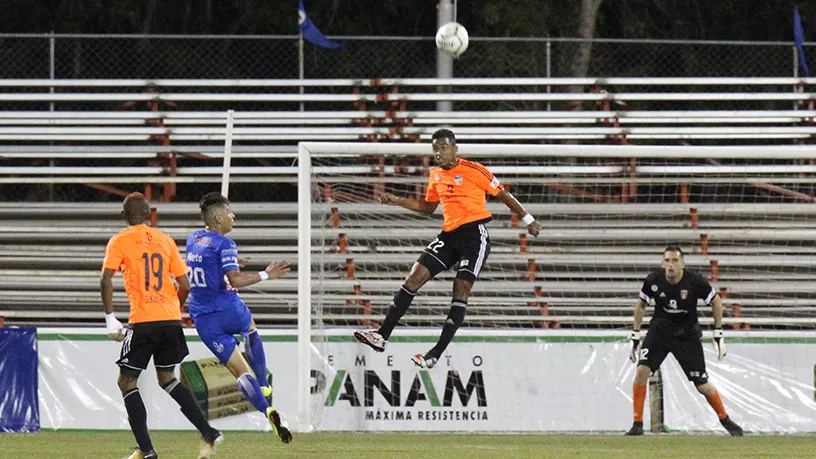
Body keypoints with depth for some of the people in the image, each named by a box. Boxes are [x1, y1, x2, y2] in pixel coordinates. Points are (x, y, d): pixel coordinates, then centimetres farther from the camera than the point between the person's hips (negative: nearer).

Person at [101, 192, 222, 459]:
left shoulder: (119, 241, 1)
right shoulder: (165, 240, 12)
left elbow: (106, 280, -11)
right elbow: (184, 285, 10)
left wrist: (110, 319, -8)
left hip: (143, 322, -5)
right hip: (170, 319, 5)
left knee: (127, 382, 6)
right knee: (167, 379, 22)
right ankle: (208, 433, 12)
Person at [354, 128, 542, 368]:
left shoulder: (474, 170, -6)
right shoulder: (436, 175, 13)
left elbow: (503, 194, 2)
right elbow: (428, 206, 28)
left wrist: (528, 220, 6)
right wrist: (397, 201, 18)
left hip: (474, 234, -6)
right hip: (449, 235, 6)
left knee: (461, 289, -14)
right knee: (415, 277, -5)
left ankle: (436, 354, -17)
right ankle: (382, 336, -5)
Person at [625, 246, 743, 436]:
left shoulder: (695, 281, -20)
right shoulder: (653, 280, -15)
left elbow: (716, 302, -4)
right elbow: (641, 304, 3)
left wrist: (718, 335, -5)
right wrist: (635, 336, 2)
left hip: (687, 335, -1)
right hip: (660, 331, 1)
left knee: (702, 386, -2)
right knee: (642, 370, -18)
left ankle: (725, 419, 23)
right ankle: (637, 424, -8)